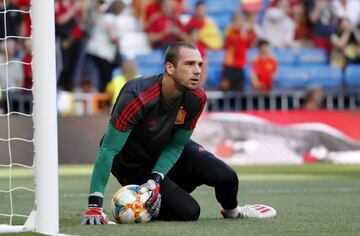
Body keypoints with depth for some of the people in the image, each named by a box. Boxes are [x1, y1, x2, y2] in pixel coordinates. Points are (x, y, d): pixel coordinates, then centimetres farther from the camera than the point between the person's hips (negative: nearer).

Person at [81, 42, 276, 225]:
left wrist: (155, 180, -26)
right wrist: (94, 205, -42)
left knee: (226, 178, -12)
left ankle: (231, 211, 24)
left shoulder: (196, 98, -17)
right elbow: (108, 151, -36)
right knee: (187, 211, -19)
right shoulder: (137, 97, -35)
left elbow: (176, 146, -8)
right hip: (134, 162, -5)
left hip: (168, 153, 5)